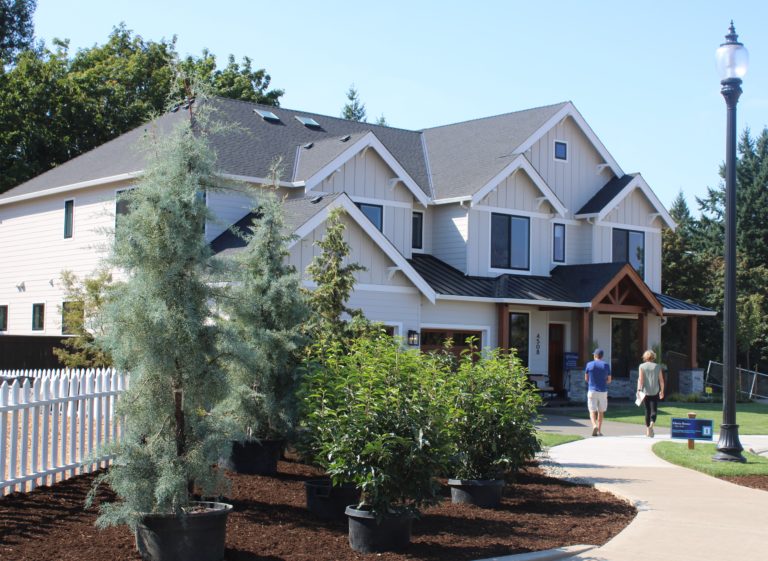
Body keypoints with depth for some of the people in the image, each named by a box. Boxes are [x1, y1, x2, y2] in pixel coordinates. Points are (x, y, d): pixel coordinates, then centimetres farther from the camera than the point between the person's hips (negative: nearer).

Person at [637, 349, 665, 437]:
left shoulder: (642, 366, 1)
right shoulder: (657, 366, 5)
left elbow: (640, 379, -9)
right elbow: (661, 380, 5)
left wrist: (639, 389, -15)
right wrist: (662, 391, 15)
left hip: (645, 391, 1)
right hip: (655, 392, -1)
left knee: (647, 410, 13)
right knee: (654, 410, -1)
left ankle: (647, 430, 19)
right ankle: (651, 425, -28)